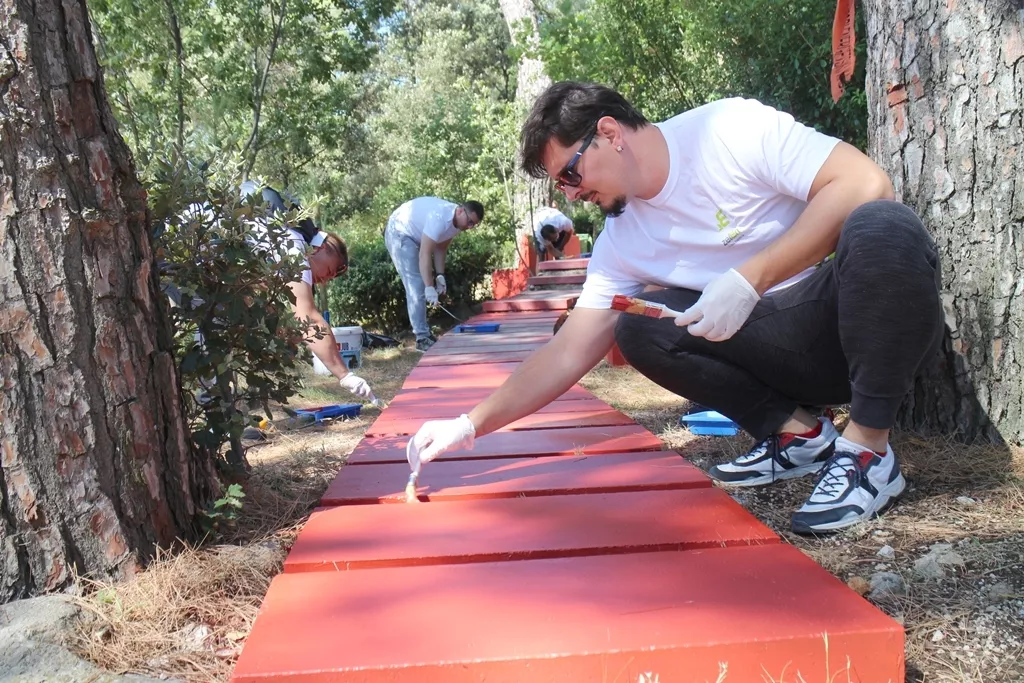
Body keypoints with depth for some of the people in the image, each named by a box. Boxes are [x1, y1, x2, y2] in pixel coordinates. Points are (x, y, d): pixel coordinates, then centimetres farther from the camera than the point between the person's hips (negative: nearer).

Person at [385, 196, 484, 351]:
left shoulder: (457, 222, -5)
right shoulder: (439, 218, -34)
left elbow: (440, 248, 3)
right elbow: (424, 254, -36)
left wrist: (440, 275, -7)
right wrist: (429, 288, -38)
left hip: (414, 236, 10)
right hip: (399, 233, -10)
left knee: (420, 285, 12)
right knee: (417, 286, -14)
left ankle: (423, 333, 21)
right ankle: (422, 338, -12)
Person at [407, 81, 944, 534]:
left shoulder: (732, 129, -14)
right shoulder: (620, 243, 2)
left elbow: (866, 183, -23)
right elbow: (569, 353, 0)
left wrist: (750, 279, -28)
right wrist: (471, 426, -7)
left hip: (874, 322, -5)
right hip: (792, 351, 5)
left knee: (879, 226, -36)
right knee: (637, 327, -12)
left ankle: (868, 452, -20)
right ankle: (798, 434, -1)